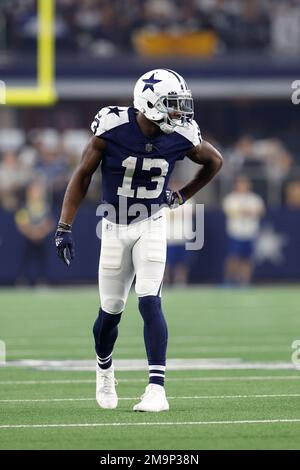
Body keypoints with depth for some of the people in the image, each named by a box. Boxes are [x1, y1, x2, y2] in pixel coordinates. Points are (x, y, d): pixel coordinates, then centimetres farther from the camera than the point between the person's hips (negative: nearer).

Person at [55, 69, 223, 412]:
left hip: (152, 226, 0)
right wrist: (64, 227, -10)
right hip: (115, 228, 0)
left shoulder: (180, 137, -12)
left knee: (149, 302, -17)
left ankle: (157, 387, -21)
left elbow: (214, 161, 11)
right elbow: (82, 176, -7)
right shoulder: (112, 129, -18)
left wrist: (182, 196, 8)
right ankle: (104, 370, 38)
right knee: (111, 311, 8)